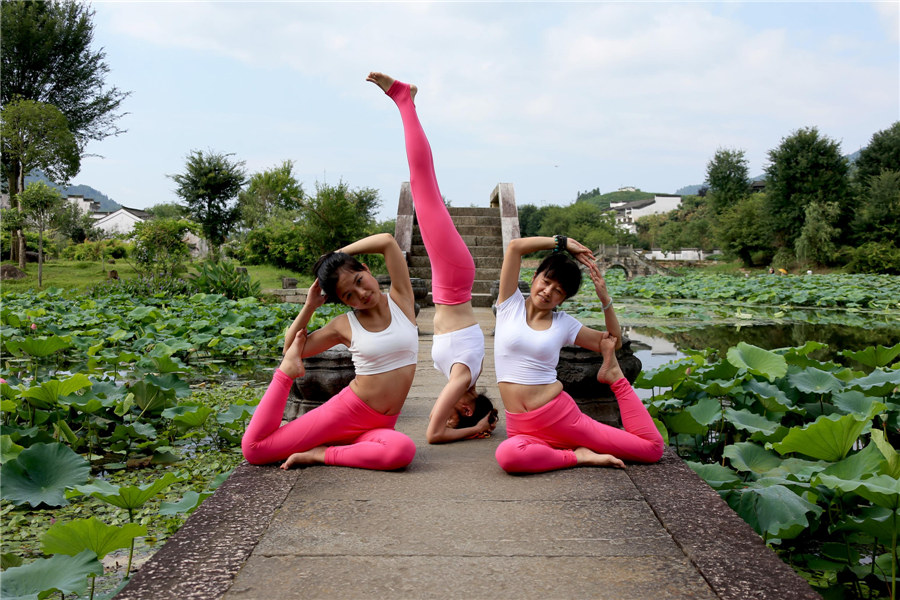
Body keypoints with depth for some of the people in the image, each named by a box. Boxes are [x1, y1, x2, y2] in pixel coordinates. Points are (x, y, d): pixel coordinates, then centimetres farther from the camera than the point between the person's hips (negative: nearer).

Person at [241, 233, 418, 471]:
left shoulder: (400, 299, 2)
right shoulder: (345, 325, 3)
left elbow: (387, 241, -7)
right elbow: (293, 349, 12)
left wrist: (338, 255, 2)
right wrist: (309, 306, 4)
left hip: (381, 424, 1)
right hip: (346, 412, 0)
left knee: (403, 450, -38)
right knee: (253, 448, -10)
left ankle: (324, 454, -16)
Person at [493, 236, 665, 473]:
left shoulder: (563, 323, 10)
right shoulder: (511, 305, 5)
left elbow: (613, 342, 19)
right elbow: (515, 246, -4)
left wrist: (606, 299, 6)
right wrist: (563, 242, 4)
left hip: (561, 416, 1)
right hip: (522, 428, -1)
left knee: (653, 448, -8)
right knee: (507, 454, -39)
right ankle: (577, 457, -16)